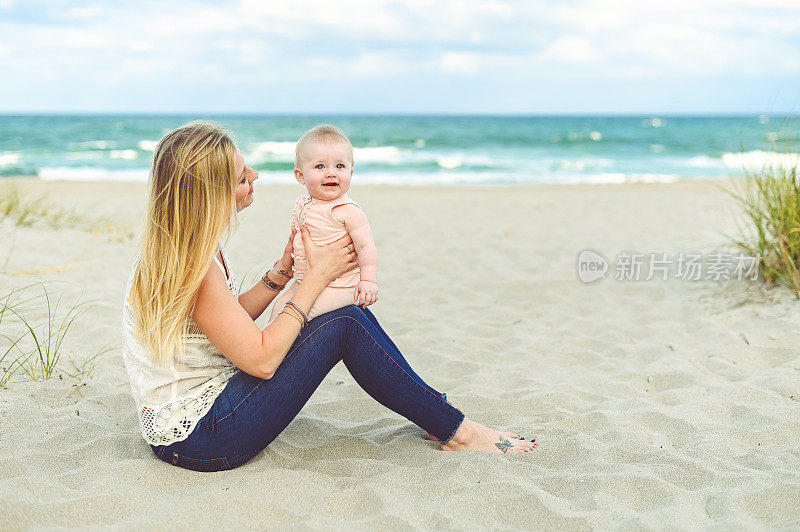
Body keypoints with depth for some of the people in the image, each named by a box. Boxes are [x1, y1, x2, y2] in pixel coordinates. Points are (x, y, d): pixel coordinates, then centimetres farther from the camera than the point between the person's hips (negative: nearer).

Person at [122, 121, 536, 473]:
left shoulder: (181, 248, 6)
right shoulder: (192, 265, -25)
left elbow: (230, 321, 14)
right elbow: (261, 359, -24)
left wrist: (281, 272, 2)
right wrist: (317, 275, -14)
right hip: (196, 437, -9)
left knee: (353, 315, 3)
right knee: (343, 327, -15)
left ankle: (439, 418, 12)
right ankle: (456, 430, -1)